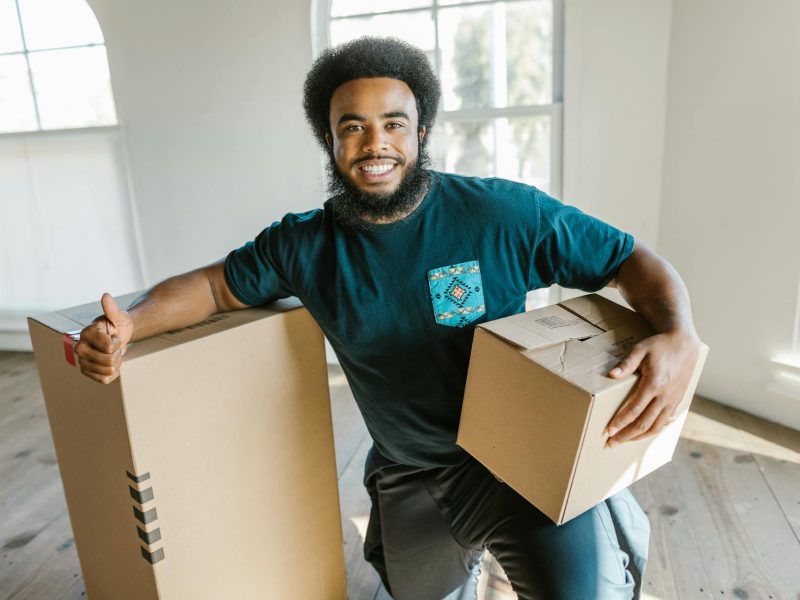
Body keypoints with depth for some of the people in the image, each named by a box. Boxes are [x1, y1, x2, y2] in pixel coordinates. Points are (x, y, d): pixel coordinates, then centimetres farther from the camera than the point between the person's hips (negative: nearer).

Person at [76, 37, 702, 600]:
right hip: (409, 478, 4)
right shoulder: (305, 246, -6)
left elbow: (632, 260, -11)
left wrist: (679, 335, -30)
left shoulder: (504, 213, -16)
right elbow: (215, 284, 6)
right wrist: (129, 325, -12)